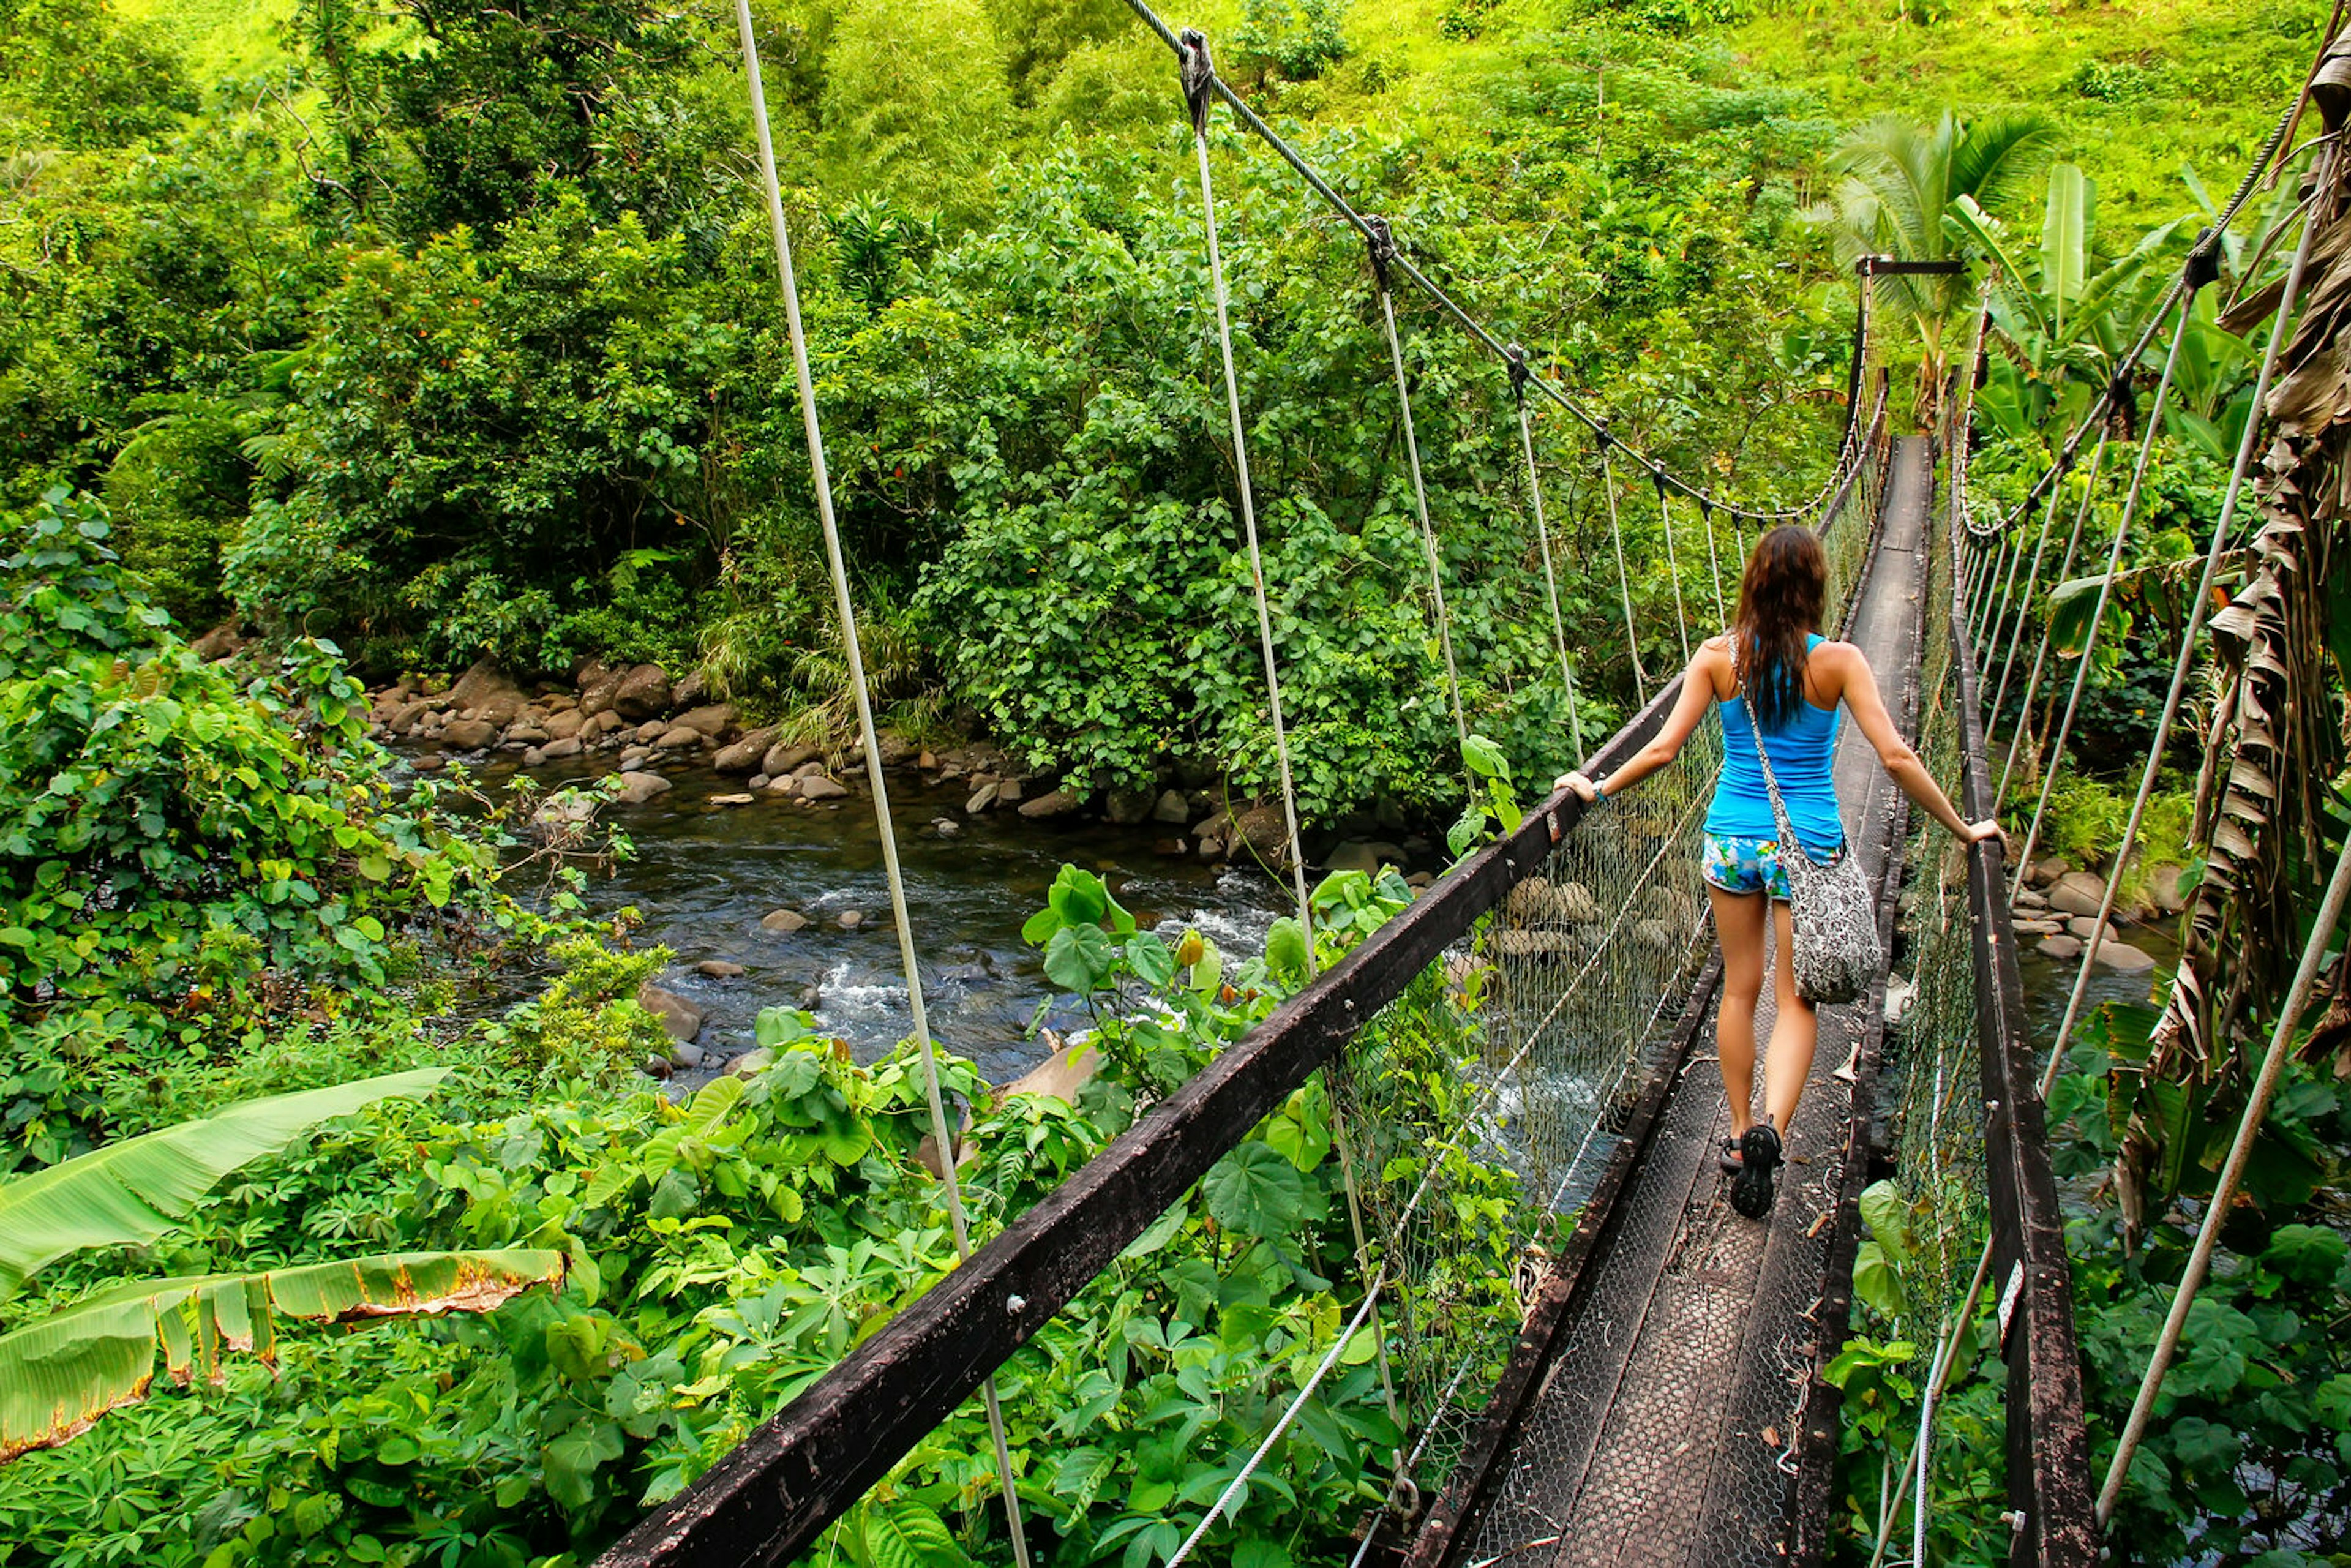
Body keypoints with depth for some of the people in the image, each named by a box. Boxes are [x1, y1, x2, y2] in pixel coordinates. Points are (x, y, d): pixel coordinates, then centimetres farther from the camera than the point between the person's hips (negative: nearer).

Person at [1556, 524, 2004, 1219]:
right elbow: (1896, 757, -11)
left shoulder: (1718, 657, -6)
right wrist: (1961, 827, 0)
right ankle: (1770, 1128, -13)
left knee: (1739, 990, 16)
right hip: (1809, 845, -2)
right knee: (1796, 999, 7)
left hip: (1733, 836, 2)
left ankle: (1740, 1136, 25)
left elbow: (1663, 748, -6)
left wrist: (1598, 789, 9)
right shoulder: (1838, 661, -9)